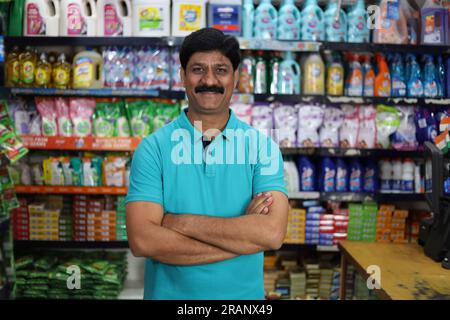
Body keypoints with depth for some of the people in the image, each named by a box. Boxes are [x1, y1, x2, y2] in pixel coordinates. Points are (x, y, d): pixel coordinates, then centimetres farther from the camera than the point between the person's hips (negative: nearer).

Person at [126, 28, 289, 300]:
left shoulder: (262, 146, -8)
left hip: (244, 293, 1)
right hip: (168, 292, -1)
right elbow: (142, 241, -19)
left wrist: (181, 222, -20)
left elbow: (273, 233, -20)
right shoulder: (153, 148, -10)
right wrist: (243, 235, -20)